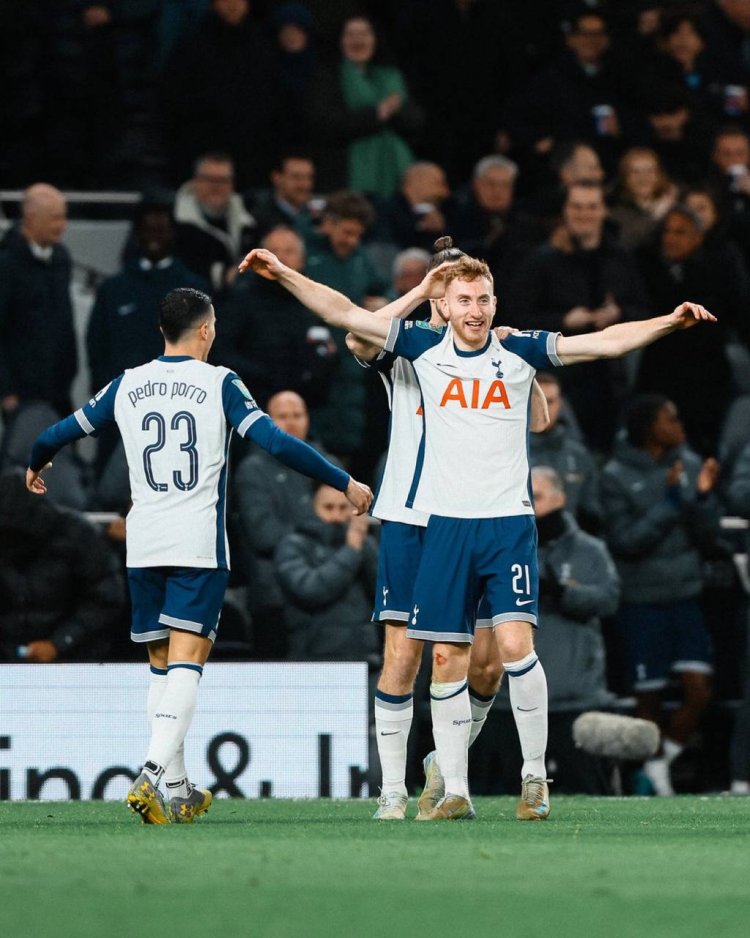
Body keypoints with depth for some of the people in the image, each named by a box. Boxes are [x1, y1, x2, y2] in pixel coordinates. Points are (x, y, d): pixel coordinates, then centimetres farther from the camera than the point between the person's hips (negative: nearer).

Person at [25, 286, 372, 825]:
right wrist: (344, 483, -3)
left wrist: (36, 465, 43)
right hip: (199, 545, -4)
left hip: (143, 547, 4)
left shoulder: (127, 387, 9)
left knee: (163, 667, 13)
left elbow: (63, 432, 21)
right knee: (186, 663, -9)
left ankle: (177, 790, 14)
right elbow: (276, 442, -10)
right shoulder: (219, 383, -2)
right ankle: (154, 774, -26)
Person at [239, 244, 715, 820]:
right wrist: (283, 274, -3)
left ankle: (535, 776, -1)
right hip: (445, 523, 2)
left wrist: (670, 322, -17)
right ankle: (455, 791, 7)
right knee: (448, 657, 1)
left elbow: (606, 341, -4)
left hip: (509, 521, -2)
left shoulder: (520, 352, 2)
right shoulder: (425, 349, 4)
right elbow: (346, 314, 4)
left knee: (515, 643, -15)